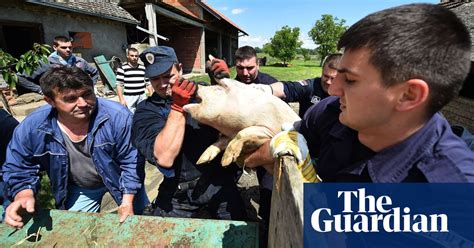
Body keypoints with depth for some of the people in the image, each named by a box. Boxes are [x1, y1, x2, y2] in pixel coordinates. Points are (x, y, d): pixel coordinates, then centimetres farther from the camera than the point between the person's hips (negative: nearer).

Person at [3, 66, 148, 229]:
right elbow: (19, 169, -6)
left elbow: (131, 161, -24)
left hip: (119, 180, -1)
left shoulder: (118, 116, -34)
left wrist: (127, 202, -22)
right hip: (78, 189, 2)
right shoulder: (30, 128, -23)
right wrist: (24, 195, -27)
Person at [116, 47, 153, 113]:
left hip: (142, 97, 5)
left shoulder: (143, 68, 12)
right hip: (129, 98, -5)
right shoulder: (122, 68, -3)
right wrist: (121, 99, -12)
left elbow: (148, 83, 14)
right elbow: (119, 85, -6)